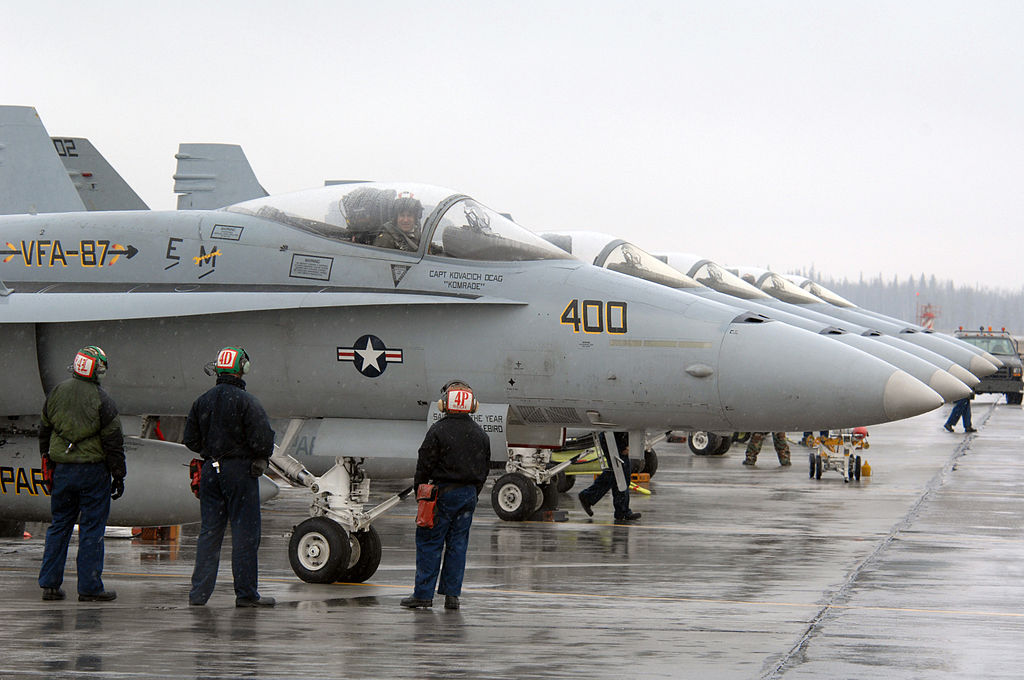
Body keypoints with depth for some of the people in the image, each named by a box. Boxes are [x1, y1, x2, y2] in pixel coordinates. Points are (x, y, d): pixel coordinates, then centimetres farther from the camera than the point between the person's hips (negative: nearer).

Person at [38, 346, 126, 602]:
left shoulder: (56, 393, 4)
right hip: (93, 470, -5)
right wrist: (118, 475, -2)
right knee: (92, 528, 1)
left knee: (59, 525, 13)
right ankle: (89, 587, 2)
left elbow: (44, 432, 12)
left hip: (62, 470, 5)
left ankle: (49, 583, 13)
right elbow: (113, 440, -9)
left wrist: (47, 463, 21)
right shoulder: (101, 399, -12)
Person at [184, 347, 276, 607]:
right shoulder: (246, 402, -13)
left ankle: (199, 592, 10)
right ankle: (245, 593, 1)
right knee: (245, 532, 0)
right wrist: (261, 457, 3)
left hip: (211, 469, 6)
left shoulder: (202, 401, 7)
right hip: (239, 470, -6)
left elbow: (190, 439, 11)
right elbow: (262, 439, -17)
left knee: (209, 531, 11)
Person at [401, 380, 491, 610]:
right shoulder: (480, 434, 6)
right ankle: (452, 595, 7)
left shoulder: (438, 431, -11)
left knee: (429, 543, 1)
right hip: (469, 494, 5)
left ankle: (423, 593, 1)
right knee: (458, 544, 8)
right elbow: (484, 469, 13)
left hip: (443, 492, -5)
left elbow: (425, 464, -9)